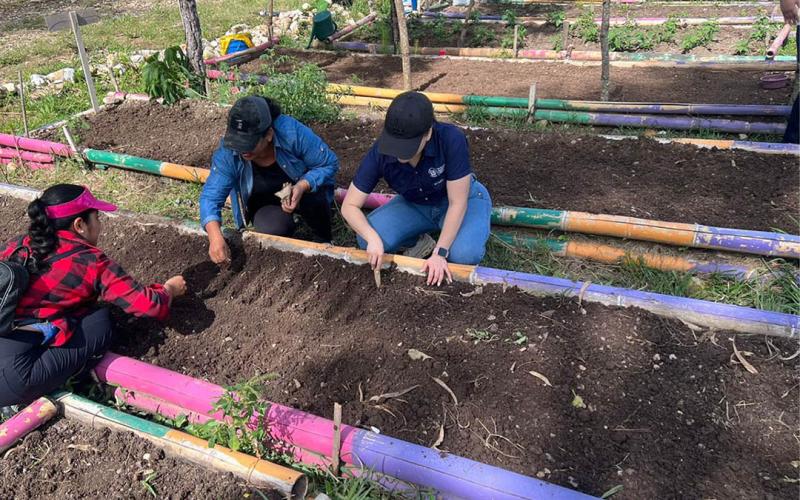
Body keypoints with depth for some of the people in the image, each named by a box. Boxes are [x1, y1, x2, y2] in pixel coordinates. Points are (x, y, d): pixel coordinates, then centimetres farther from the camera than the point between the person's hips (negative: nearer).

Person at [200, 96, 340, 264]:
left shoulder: (292, 132, -32)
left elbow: (329, 164, -21)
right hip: (265, 203, 1)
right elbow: (211, 196, -24)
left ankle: (324, 242, -5)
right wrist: (215, 237, -43)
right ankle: (285, 222, 7)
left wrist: (302, 186, -39)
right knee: (273, 230, -31)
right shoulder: (228, 152, -26)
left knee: (312, 199, -35)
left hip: (302, 189, -1)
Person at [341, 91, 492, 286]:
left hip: (462, 199, -3)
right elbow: (349, 206, -18)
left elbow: (457, 203, -27)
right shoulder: (380, 153, -27)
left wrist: (440, 253, -29)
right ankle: (420, 242, 8)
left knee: (464, 255, -32)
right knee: (367, 241, -20)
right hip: (415, 205, 3)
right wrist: (372, 238, -35)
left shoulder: (452, 139, -35)